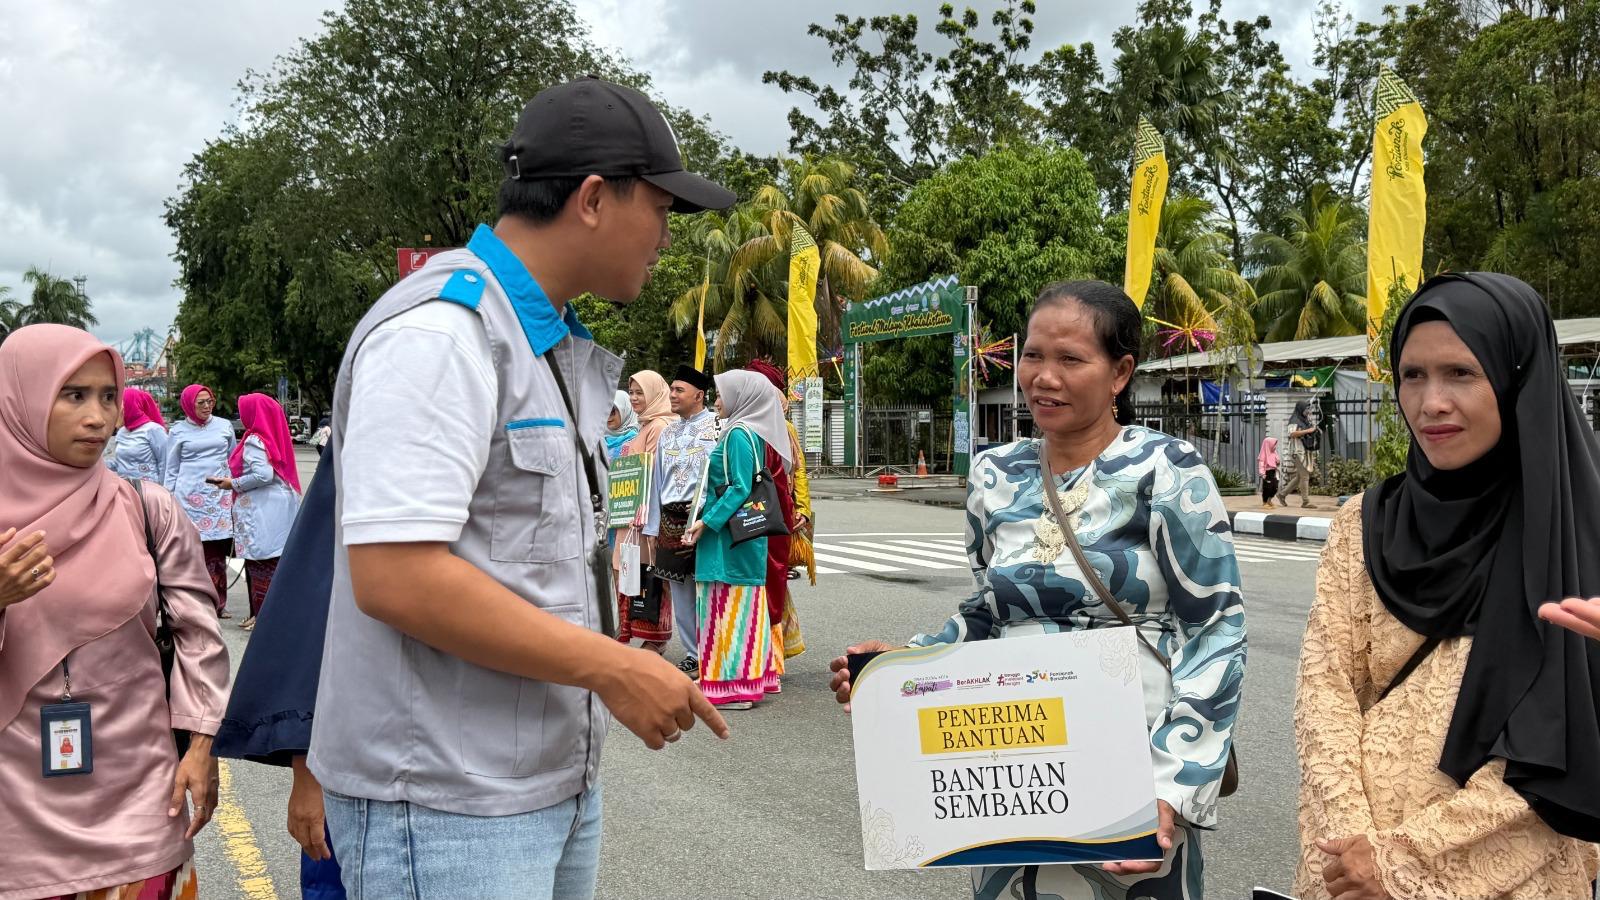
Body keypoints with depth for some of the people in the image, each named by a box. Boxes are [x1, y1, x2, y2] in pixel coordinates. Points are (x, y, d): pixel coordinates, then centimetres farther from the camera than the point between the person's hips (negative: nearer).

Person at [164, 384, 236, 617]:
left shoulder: (225, 426, 12)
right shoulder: (178, 432, 9)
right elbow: (171, 469, 12)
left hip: (219, 496, 1)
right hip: (190, 496, -1)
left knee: (217, 551, -2)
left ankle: (217, 604, 3)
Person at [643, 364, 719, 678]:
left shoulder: (717, 426, -3)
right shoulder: (668, 433, 17)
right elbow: (657, 481, 18)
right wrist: (652, 527, 14)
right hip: (671, 520, 6)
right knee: (680, 593, 9)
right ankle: (692, 654, 19)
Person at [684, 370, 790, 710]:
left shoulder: (738, 434, -14)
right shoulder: (752, 432, 13)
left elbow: (740, 488, -20)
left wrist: (707, 521, -19)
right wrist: (708, 518, 17)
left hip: (729, 532, -9)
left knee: (731, 604, -5)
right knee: (745, 603, 13)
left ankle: (732, 685, 0)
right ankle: (751, 679, 20)